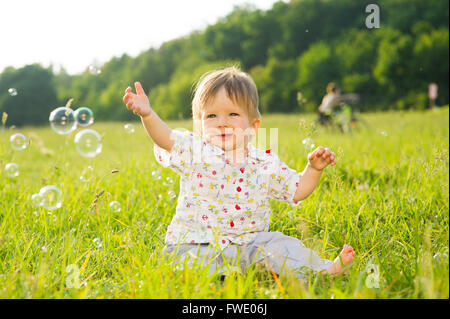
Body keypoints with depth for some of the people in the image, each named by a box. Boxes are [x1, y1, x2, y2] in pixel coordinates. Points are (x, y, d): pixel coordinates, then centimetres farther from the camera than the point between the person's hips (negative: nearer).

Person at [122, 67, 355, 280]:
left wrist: (314, 169, -3)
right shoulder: (195, 152, -4)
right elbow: (167, 139, -21)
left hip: (248, 244, 2)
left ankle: (324, 270, -8)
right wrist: (147, 114, -38)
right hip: (196, 245, -2)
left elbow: (297, 190, 13)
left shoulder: (265, 163, 4)